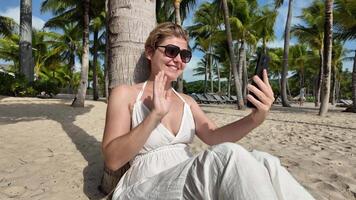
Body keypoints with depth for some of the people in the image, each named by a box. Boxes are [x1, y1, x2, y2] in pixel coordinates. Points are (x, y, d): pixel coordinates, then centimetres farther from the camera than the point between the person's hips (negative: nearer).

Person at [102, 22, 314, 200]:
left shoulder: (187, 101, 15)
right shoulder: (125, 94, 0)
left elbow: (214, 137, -1)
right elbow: (112, 160, -10)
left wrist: (256, 118, -19)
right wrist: (155, 115, -22)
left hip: (190, 181, 5)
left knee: (263, 161, -22)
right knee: (230, 156, -31)